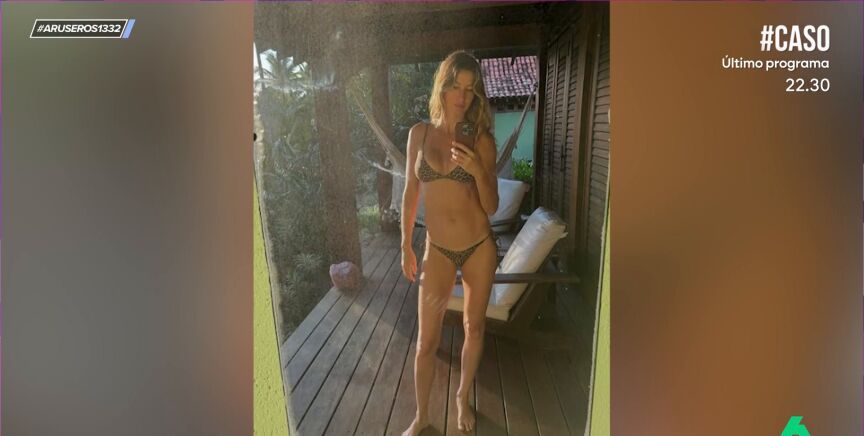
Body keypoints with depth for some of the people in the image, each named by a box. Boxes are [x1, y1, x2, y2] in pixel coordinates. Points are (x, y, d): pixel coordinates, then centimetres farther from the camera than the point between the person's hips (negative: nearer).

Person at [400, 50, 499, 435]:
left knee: (474, 327, 16)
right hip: (439, 251, 0)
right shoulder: (419, 133, -2)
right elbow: (411, 192, 5)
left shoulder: (481, 140, -6)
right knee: (427, 341, 6)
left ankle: (463, 397, 41)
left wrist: (477, 171, -24)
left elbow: (491, 207, -5)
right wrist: (405, 246, 7)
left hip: (480, 248, 0)